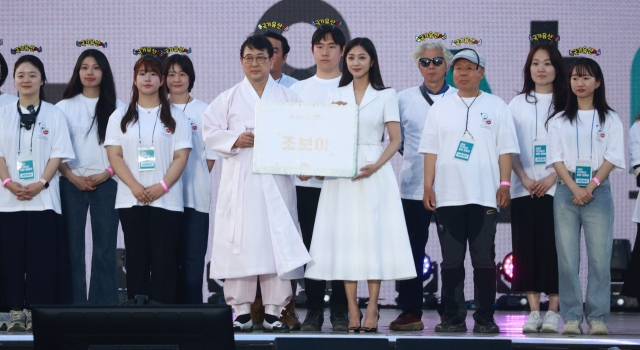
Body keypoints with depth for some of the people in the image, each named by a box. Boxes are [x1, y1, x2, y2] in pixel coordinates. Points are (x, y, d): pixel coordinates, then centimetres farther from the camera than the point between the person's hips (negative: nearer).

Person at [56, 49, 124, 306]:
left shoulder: (116, 108, 6)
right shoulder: (64, 107, 8)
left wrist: (106, 174, -9)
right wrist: (72, 177, -8)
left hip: (106, 184, 0)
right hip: (72, 184, 1)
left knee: (105, 248, -1)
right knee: (73, 248, -1)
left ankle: (104, 306, 3)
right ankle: (74, 305, 3)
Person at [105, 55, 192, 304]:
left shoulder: (175, 116, 8)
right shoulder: (120, 116, 11)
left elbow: (181, 156, 1)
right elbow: (115, 156, 4)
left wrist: (161, 186, -13)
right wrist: (135, 186, -11)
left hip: (166, 199, -1)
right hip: (131, 199, 1)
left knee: (164, 261, -4)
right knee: (137, 260, 2)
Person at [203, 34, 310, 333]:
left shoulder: (288, 98, 12)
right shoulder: (229, 99, 12)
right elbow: (210, 130, 6)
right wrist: (236, 140, -8)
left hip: (276, 181, 0)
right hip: (240, 182, 0)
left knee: (277, 240, -4)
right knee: (240, 243, -4)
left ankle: (273, 311, 1)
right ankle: (241, 311, 2)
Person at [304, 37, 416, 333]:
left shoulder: (386, 96, 6)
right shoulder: (335, 96, 13)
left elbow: (395, 139, 0)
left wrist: (376, 166, -14)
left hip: (374, 173, -2)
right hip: (340, 173, 2)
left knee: (373, 236, -6)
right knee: (345, 238, -3)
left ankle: (371, 310, -4)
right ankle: (353, 312, -1)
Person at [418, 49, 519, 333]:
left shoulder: (496, 107, 7)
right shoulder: (440, 108, 11)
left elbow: (505, 150, 4)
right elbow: (430, 150, 9)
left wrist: (505, 184, -4)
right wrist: (428, 186, 1)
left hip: (484, 196, -1)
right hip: (447, 196, 2)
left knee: (484, 259, 0)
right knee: (451, 260, 3)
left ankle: (484, 318, 6)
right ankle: (453, 317, 8)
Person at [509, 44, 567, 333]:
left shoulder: (566, 103, 5)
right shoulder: (517, 103, 11)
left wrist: (552, 177, -12)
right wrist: (524, 178, -6)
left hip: (557, 187, -2)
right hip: (524, 188, 2)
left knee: (555, 248, -5)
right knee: (527, 248, 0)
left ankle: (553, 311, -1)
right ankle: (534, 312, 4)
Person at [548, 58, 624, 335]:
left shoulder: (610, 119, 9)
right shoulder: (559, 121, 12)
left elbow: (612, 158, 1)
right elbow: (556, 158, 3)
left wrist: (591, 187, -11)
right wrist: (575, 188, -11)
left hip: (598, 191, -1)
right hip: (566, 191, 1)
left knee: (600, 258, -5)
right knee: (567, 259, -2)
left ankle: (597, 318, -1)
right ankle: (571, 318, 1)